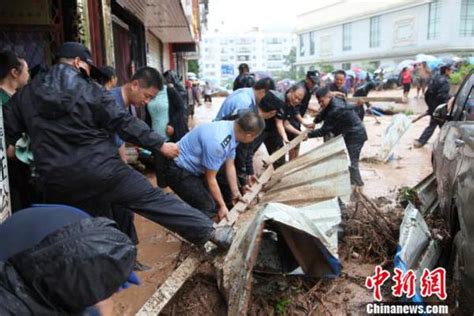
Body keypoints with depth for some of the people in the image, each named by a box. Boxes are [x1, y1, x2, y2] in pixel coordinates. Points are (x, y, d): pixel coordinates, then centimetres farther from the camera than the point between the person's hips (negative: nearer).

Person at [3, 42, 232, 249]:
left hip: (58, 181, 5)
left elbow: (7, 131, 11)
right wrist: (160, 144, -3)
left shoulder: (26, 94, 9)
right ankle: (208, 231, 0)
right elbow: (123, 123, -7)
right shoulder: (89, 90, -4)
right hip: (100, 169, -4)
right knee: (153, 198, 0)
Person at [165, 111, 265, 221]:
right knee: (208, 208, -15)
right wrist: (222, 206, -11)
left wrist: (235, 192, 13)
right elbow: (210, 179, -22)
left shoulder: (232, 130, -7)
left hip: (195, 168, 9)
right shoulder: (217, 142, -34)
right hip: (179, 171, -9)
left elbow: (230, 166, 6)